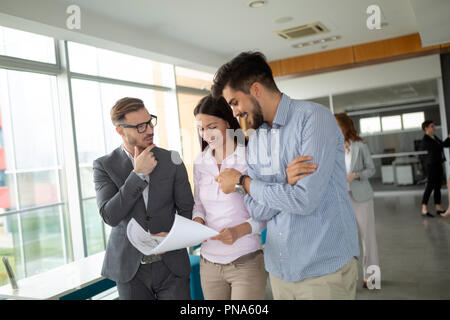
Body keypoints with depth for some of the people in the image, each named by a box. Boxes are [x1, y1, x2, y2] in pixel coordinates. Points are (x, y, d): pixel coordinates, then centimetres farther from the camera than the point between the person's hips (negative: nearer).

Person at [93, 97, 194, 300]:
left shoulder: (171, 160, -2)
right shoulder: (104, 166, -4)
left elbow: (187, 209, 3)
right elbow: (110, 216, -15)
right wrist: (138, 174, -19)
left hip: (171, 265, 1)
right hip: (129, 269, 0)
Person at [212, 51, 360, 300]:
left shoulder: (314, 118, -15)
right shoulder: (254, 141, 6)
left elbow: (305, 200, -23)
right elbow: (257, 210, 0)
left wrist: (242, 181, -11)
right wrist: (290, 179, -19)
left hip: (324, 268, -6)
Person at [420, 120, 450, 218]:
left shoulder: (434, 137, 14)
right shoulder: (425, 140, -14)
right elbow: (440, 146, -20)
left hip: (438, 164, 9)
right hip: (431, 165, -9)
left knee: (438, 186, 10)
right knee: (430, 186, -9)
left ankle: (438, 208, 15)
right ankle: (424, 210, -7)